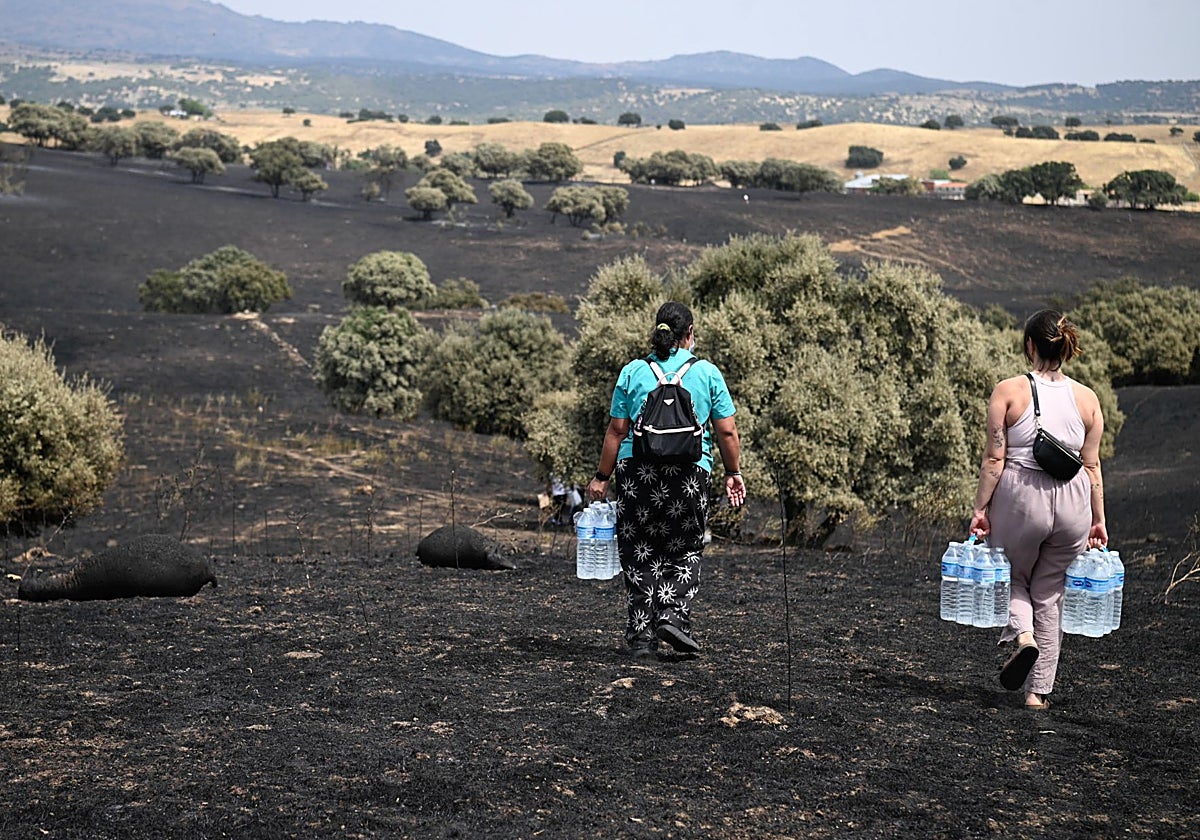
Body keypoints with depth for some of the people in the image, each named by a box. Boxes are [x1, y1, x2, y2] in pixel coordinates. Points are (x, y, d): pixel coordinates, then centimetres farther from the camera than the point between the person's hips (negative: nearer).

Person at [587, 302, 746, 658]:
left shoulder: (633, 372, 5)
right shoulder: (707, 373, 4)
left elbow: (617, 431, 3)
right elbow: (727, 431, 2)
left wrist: (602, 477, 9)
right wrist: (734, 472, 14)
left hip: (636, 469, 1)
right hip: (691, 474, -1)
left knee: (639, 554, 8)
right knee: (685, 551, 14)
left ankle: (641, 634, 7)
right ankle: (674, 615, -4)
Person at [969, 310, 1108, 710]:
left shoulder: (1008, 391, -7)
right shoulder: (1087, 398, 2)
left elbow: (994, 459, -8)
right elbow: (1091, 466, 4)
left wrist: (980, 509, -2)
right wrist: (1098, 519, 12)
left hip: (1020, 497, -3)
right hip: (1072, 501, 3)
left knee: (1011, 578, 21)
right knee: (1049, 593, 14)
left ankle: (1022, 634, -10)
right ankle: (1038, 690, 15)